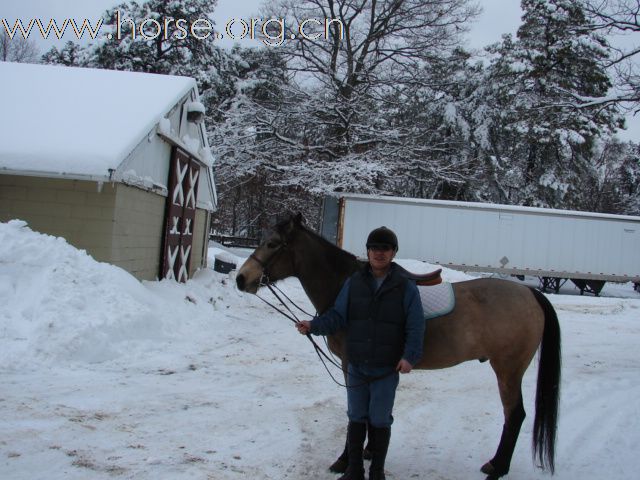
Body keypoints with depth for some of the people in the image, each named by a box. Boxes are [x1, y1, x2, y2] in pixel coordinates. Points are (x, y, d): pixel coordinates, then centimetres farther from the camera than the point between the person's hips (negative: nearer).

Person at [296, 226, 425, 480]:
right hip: (356, 366, 3)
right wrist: (314, 325, -15)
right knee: (356, 418, 14)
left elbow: (415, 327, -8)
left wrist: (410, 356, -19)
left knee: (379, 421, 9)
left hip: (387, 369, -3)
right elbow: (337, 316, 1)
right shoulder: (353, 283, 0)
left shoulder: (406, 287, -7)